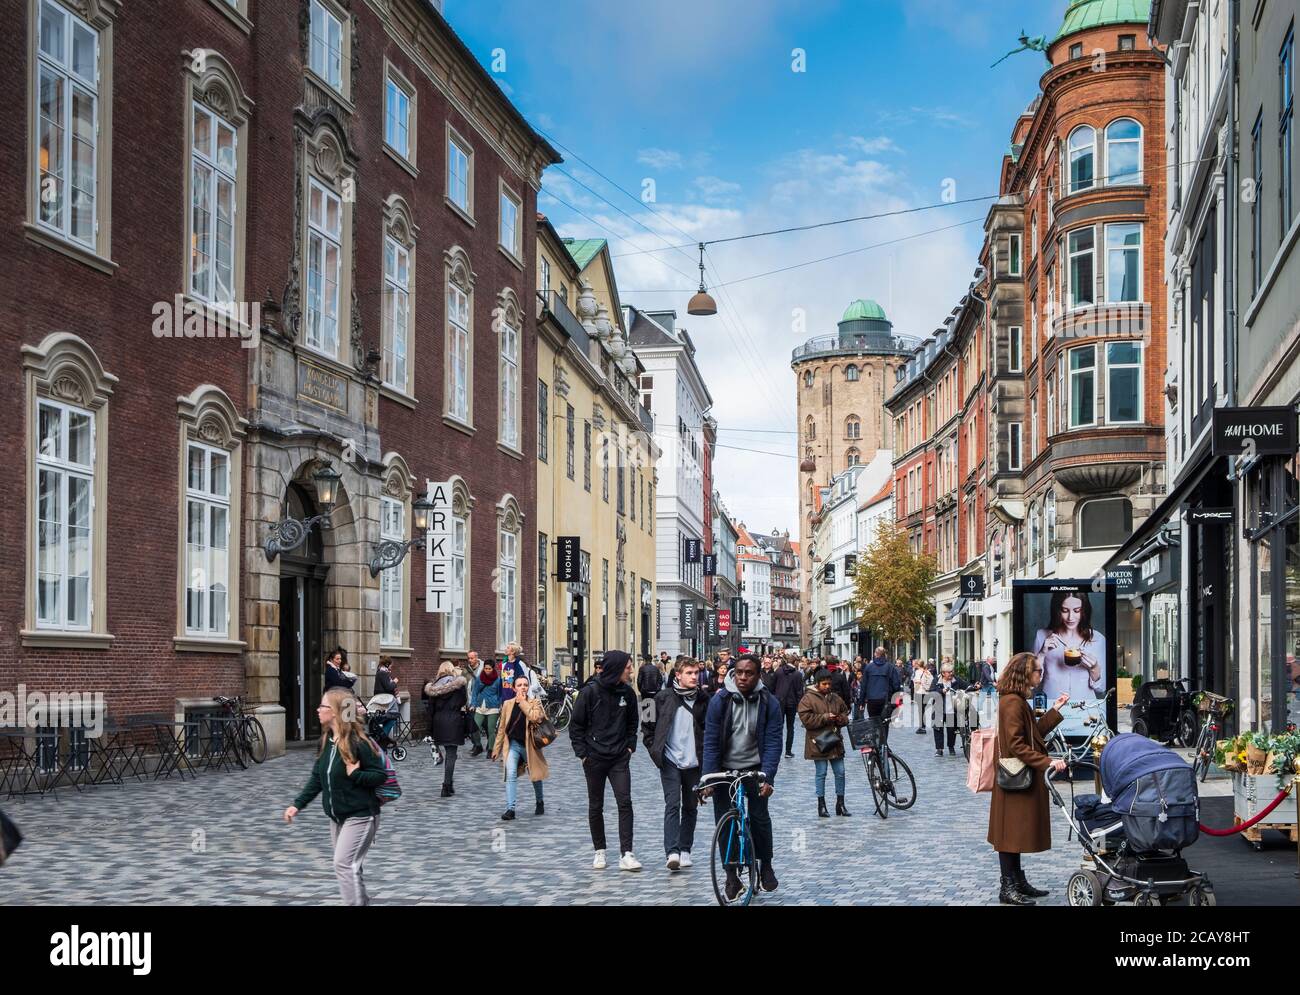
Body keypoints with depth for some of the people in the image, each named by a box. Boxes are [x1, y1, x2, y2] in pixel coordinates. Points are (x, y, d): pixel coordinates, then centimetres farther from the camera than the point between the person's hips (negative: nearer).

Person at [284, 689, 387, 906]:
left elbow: (381, 775, -15)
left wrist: (355, 774, -28)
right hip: (336, 816, 8)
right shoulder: (326, 741, 5)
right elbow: (317, 778, 11)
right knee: (350, 867, 13)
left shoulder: (358, 742, -18)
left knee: (344, 865, -14)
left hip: (360, 816, -8)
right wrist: (297, 804, 6)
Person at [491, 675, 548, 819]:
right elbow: (502, 728, 8)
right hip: (512, 744, 1)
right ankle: (510, 808, -17)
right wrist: (496, 748, 9)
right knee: (510, 775, -16)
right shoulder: (507, 704, 1)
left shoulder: (535, 703, -4)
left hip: (529, 745, -1)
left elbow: (535, 717, -27)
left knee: (535, 776, 15)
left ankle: (540, 802, 38)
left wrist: (523, 702, -18)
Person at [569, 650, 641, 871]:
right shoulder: (590, 692, -11)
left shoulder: (627, 693, 1)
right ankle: (599, 851, 22)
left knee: (625, 803, -9)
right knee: (596, 806, 9)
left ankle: (626, 854, -9)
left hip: (619, 758, 3)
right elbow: (576, 725, -5)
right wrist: (582, 753, -8)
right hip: (594, 759, -2)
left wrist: (630, 746, 5)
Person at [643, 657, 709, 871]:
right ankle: (672, 852, -16)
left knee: (690, 807, 10)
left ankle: (685, 850, 21)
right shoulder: (663, 698, -3)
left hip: (694, 763, 3)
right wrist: (654, 750, 1)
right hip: (670, 761, -3)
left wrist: (705, 756, 7)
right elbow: (648, 727, 7)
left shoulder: (703, 700, 3)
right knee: (672, 805, -11)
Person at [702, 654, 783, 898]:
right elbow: (711, 741, -9)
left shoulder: (769, 704, -7)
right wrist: (708, 778, -15)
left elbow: (772, 743, -10)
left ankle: (766, 866, 11)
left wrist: (768, 778, -20)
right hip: (725, 770, 0)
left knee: (760, 817, -11)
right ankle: (731, 875, 12)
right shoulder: (720, 701, -9)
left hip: (755, 769, 0)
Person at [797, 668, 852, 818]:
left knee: (840, 772, 7)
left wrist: (840, 719, -4)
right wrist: (825, 718, -18)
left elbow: (846, 714, 19)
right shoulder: (808, 699, -6)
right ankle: (821, 805, 9)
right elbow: (806, 719, -15)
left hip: (835, 741, 5)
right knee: (821, 774, 0)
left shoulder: (836, 698, 11)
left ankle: (840, 804, 17)